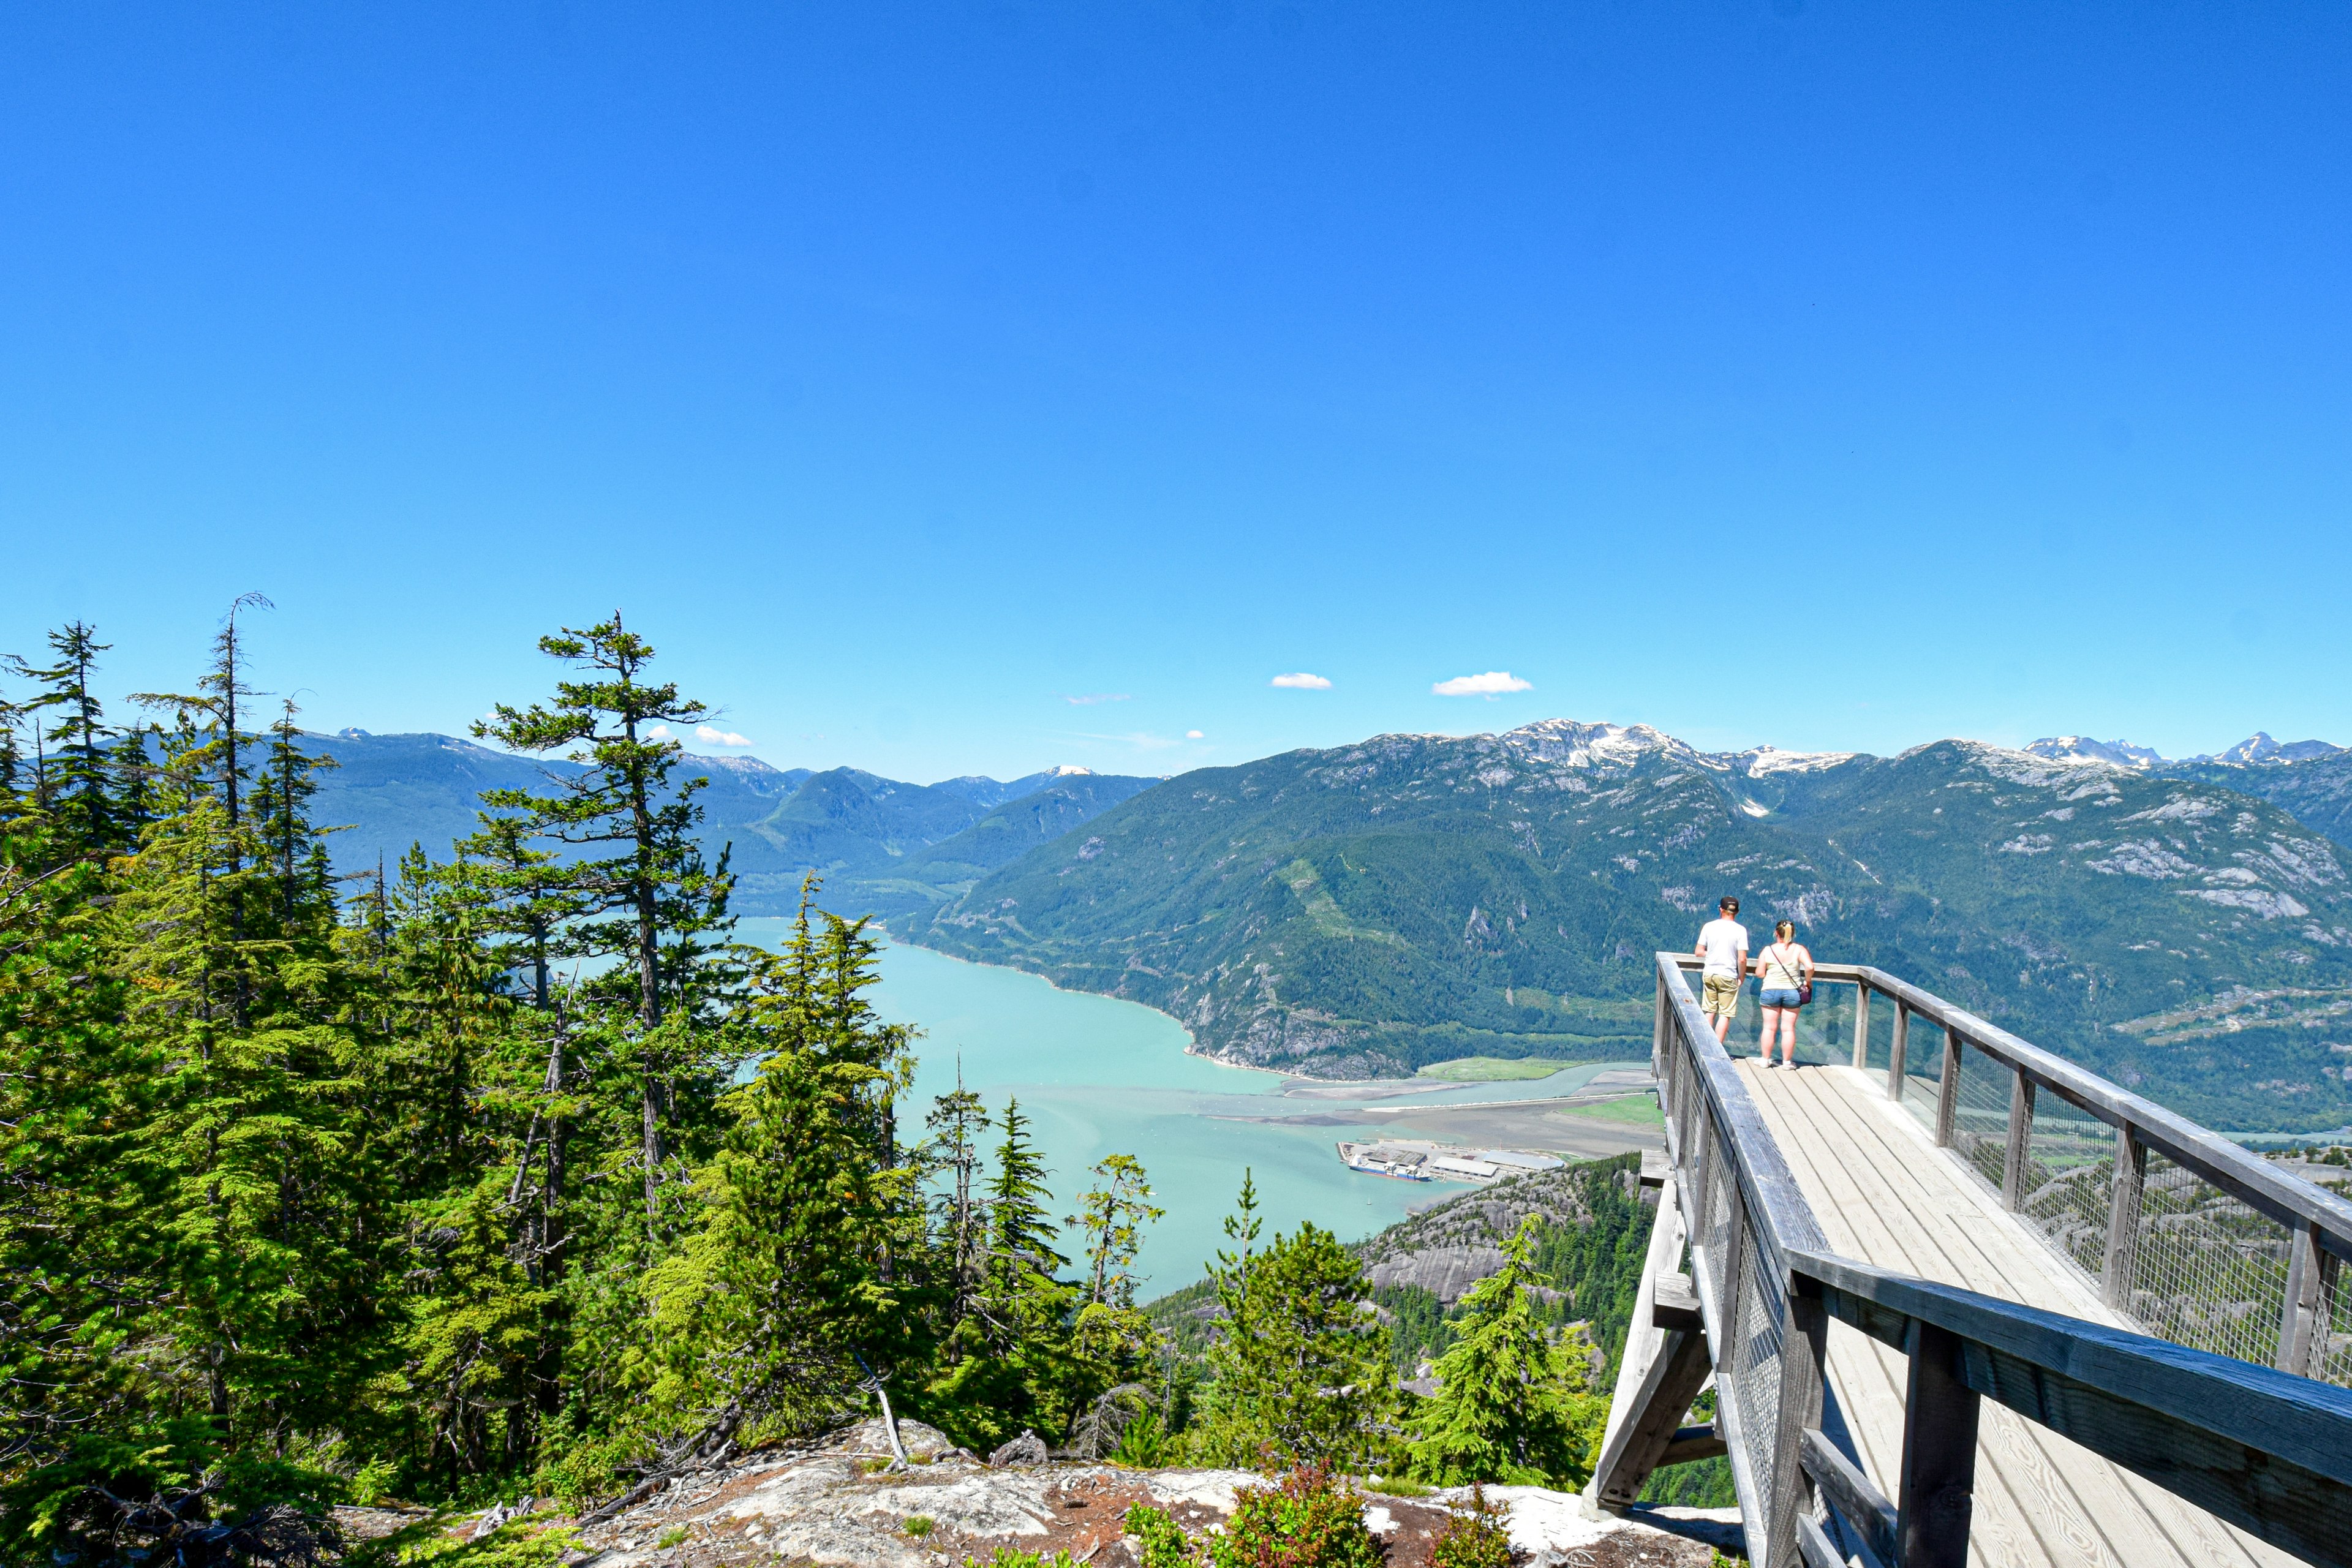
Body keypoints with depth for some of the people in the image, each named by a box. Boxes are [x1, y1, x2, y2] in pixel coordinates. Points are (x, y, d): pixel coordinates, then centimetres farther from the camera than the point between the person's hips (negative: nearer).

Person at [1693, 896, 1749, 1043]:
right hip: (1728, 976, -3)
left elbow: (1699, 952, 3)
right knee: (1725, 1015, 3)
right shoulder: (1740, 930, -8)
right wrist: (1741, 978, 1)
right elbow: (1742, 959, -12)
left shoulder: (1709, 926, 0)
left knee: (1709, 1012, 13)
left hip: (1709, 974, 3)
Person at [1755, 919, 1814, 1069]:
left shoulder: (1767, 950, -5)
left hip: (1771, 991, 0)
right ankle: (1787, 1062, 12)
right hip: (1792, 992, 0)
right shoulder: (1799, 949, -5)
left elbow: (1759, 973, -5)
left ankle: (1766, 1060, 14)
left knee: (1769, 1027, 8)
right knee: (1789, 1029, 6)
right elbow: (1810, 967, -18)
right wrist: (1808, 981, 0)